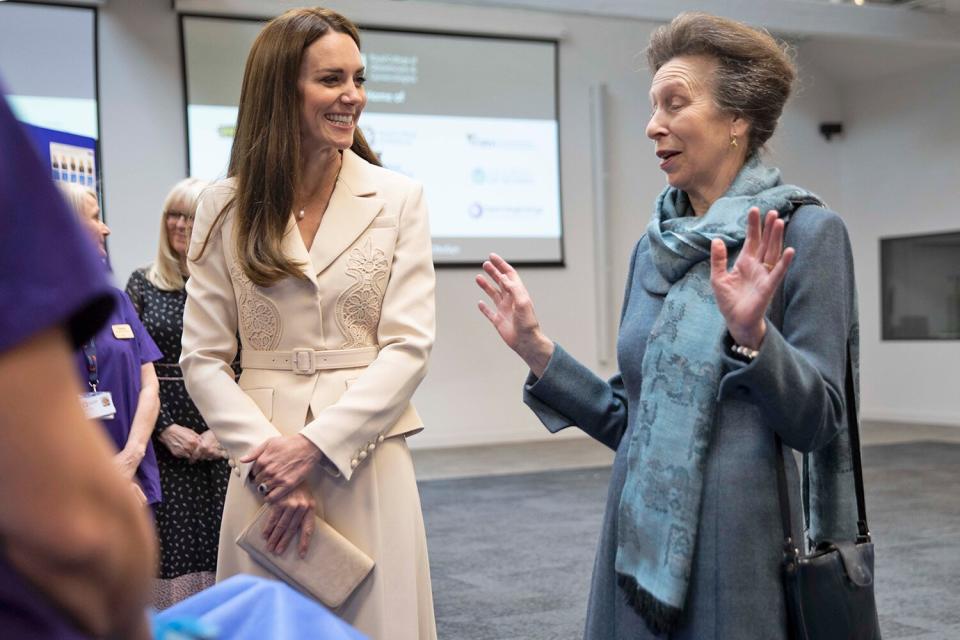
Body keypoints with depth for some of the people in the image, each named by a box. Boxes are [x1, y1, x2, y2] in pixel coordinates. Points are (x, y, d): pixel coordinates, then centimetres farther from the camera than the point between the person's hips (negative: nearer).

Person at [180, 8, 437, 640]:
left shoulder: (398, 198, 1)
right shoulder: (227, 207, 2)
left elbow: (408, 345, -5)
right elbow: (203, 359, 1)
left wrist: (316, 445, -13)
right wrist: (266, 457, -12)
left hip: (367, 461, 0)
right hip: (264, 464, 1)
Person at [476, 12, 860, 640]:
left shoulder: (808, 232, -8)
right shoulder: (653, 249, 8)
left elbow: (818, 422, -12)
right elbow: (628, 420, 11)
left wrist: (751, 335, -28)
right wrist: (537, 352, 2)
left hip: (748, 548, -5)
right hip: (645, 540, 5)